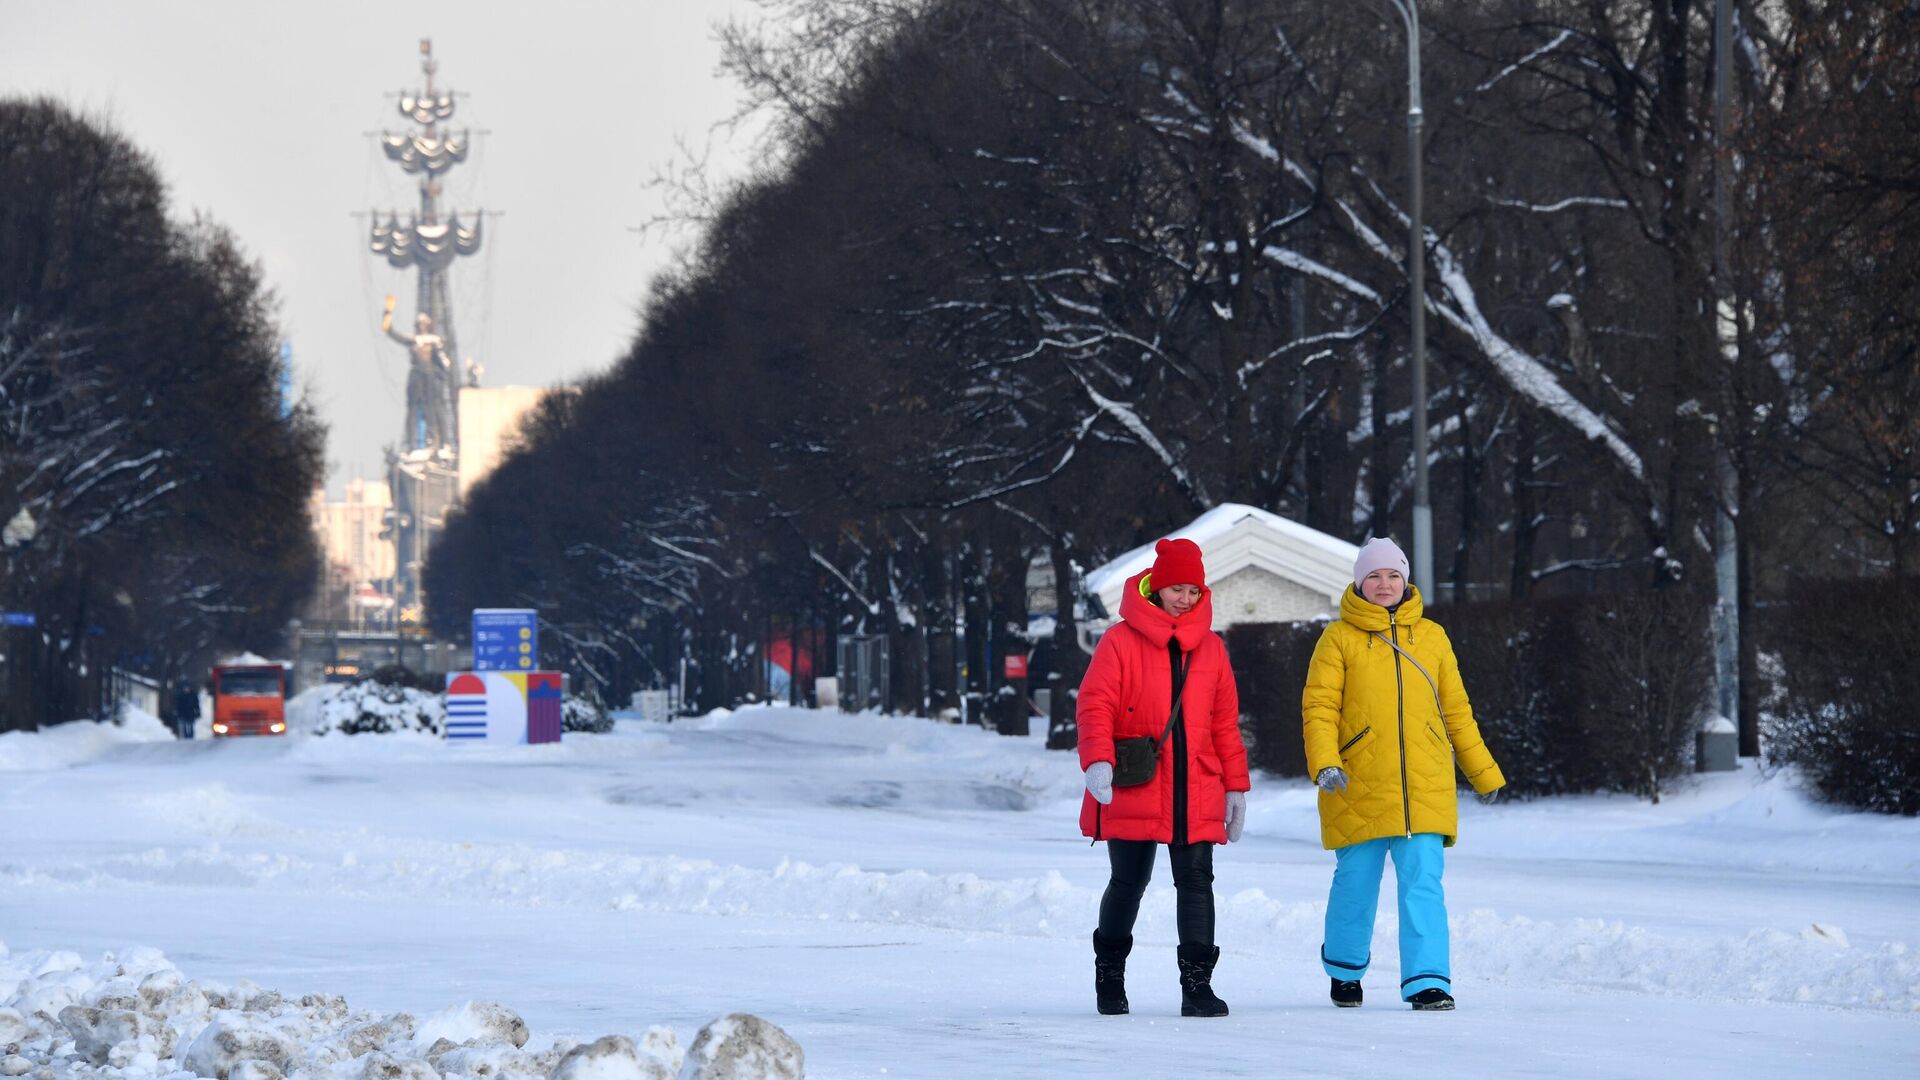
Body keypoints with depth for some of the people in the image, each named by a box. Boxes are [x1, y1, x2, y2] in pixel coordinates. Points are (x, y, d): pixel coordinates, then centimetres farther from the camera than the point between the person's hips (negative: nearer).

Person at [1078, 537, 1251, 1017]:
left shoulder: (1210, 648, 12)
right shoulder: (1121, 641, -2)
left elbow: (1225, 721, 16)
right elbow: (1095, 704, -9)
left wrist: (1235, 785, 13)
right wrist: (1098, 761, -24)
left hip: (1196, 794, 3)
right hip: (1133, 792, -3)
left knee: (1196, 882, -5)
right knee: (1129, 882, 7)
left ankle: (1197, 983, -4)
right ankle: (1109, 974, 26)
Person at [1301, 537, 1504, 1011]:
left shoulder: (1431, 637, 12)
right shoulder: (1339, 639, 3)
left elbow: (1456, 710, 18)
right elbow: (1319, 707, -3)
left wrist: (1483, 772, 20)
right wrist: (1324, 763, -19)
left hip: (1424, 789, 1)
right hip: (1359, 790, -1)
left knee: (1423, 884, -8)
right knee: (1356, 884, 8)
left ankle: (1428, 981, -10)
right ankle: (1345, 970, 29)